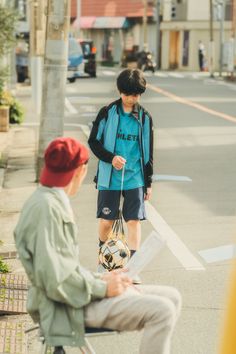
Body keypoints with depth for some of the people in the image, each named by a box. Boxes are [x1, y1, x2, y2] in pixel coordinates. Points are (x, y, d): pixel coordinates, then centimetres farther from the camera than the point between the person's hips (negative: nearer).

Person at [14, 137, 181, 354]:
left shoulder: (54, 203, 13)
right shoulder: (46, 208, -19)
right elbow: (56, 280, -24)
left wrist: (99, 278, 8)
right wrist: (103, 288, -13)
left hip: (80, 293, 10)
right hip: (72, 307, -10)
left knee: (171, 297, 5)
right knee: (161, 311, -21)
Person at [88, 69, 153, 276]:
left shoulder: (145, 118, 4)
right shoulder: (107, 113, -3)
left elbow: (148, 152, 10)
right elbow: (93, 142, 1)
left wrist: (148, 182, 10)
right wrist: (111, 158, -15)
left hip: (135, 178, 1)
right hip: (109, 177, -1)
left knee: (134, 221, -6)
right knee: (106, 221, 4)